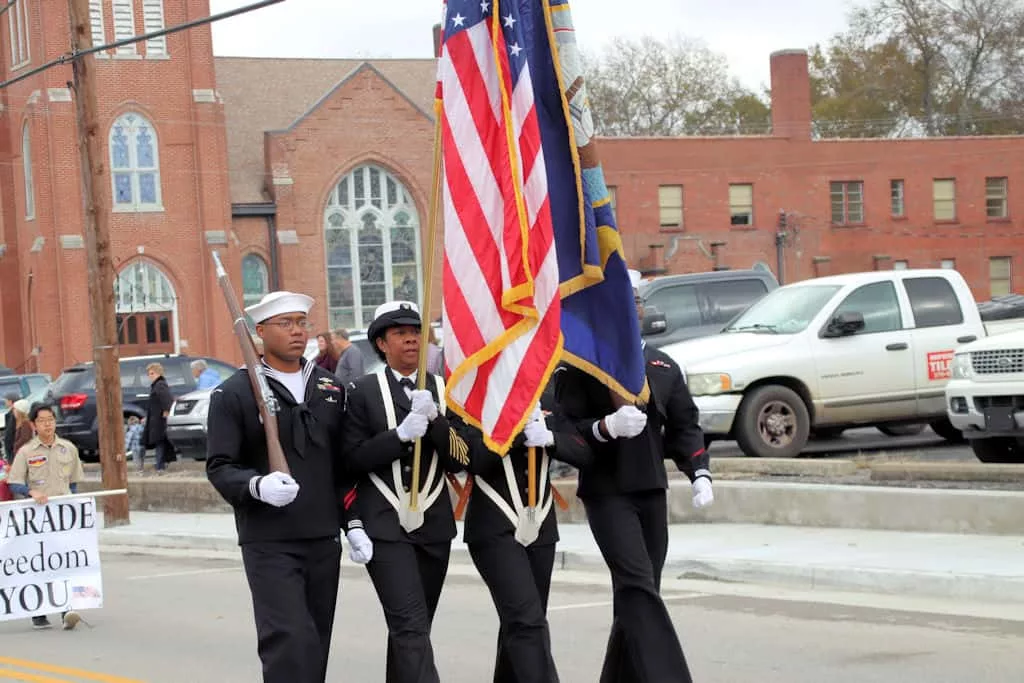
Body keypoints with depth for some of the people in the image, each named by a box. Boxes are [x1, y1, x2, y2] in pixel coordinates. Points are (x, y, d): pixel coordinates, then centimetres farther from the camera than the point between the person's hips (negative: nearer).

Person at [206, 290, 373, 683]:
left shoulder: (330, 388, 13)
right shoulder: (234, 393, -3)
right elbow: (219, 467, -6)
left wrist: (352, 523, 8)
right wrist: (257, 486, -25)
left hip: (324, 540, 5)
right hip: (269, 543, -5)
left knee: (315, 646, 8)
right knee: (290, 643, -16)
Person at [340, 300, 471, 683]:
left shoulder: (443, 390, 10)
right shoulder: (363, 392, 1)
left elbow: (459, 461, 2)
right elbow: (354, 457, -7)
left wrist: (434, 419, -13)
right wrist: (400, 435, -19)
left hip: (434, 525, 4)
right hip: (385, 526, -4)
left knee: (411, 627, 12)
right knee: (411, 625, -15)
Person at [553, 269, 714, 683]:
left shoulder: (663, 367, 13)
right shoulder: (581, 365, -3)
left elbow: (684, 426, 12)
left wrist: (699, 473, -3)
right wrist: (606, 427, -25)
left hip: (652, 492, 6)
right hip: (607, 493, -6)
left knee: (638, 594, 9)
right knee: (638, 588, -16)